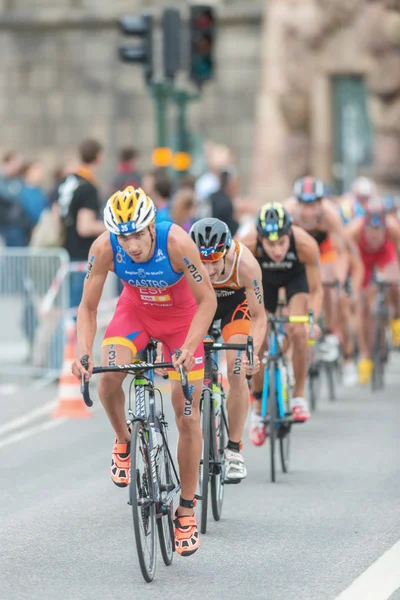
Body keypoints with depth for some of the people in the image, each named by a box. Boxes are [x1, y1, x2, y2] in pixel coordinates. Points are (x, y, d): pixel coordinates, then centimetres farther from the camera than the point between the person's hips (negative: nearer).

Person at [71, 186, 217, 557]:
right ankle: (123, 441, 4)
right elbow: (88, 307, -17)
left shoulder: (176, 243, -34)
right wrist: (84, 353, -33)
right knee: (108, 376, -27)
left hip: (181, 316, -2)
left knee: (187, 415, -5)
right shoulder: (104, 248, -27)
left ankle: (186, 510, 7)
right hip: (135, 310, 2)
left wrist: (188, 348, -39)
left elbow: (207, 300, -26)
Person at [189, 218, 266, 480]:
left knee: (237, 371, -17)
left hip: (235, 301, -1)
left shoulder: (245, 263, -37)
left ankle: (234, 449, -6)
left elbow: (259, 316, -28)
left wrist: (252, 352, -46)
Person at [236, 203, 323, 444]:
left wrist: (312, 320, -43)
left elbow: (316, 290, -27)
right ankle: (259, 409, 16)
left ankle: (299, 395, -4)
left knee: (298, 332, -23)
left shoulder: (305, 244, -39)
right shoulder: (246, 243, -39)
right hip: (263, 276, 1)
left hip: (296, 275, -1)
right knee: (258, 342, -3)